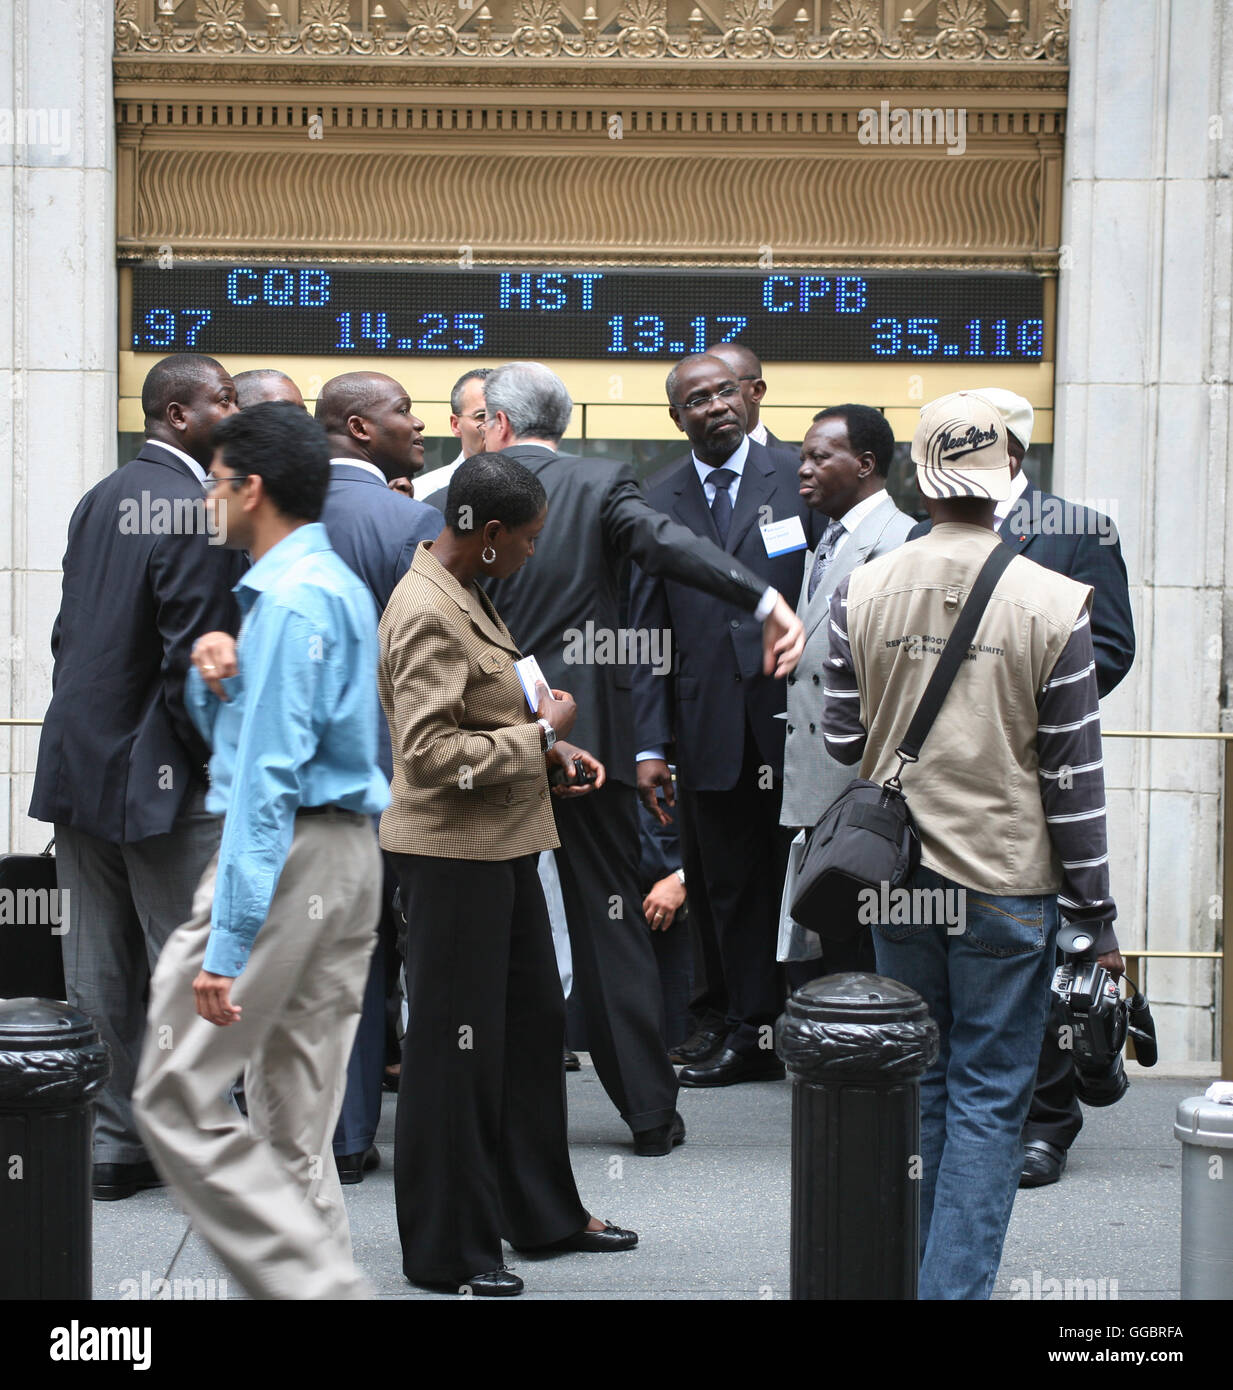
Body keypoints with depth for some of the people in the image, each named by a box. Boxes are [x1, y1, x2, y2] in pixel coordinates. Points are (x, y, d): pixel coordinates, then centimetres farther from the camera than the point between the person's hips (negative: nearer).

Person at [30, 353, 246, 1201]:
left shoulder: (101, 501, 11)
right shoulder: (198, 513, -16)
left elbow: (71, 634, 13)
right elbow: (195, 661, -19)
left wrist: (91, 737, 16)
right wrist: (218, 769, -9)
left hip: (80, 762, 8)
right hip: (157, 775, -8)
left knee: (98, 973, 11)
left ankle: (108, 1143, 17)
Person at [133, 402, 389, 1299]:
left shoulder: (288, 599, -14)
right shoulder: (340, 586, 17)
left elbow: (268, 772, -20)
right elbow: (235, 735, 24)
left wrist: (229, 940, -22)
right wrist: (218, 683, 1)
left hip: (286, 855, -10)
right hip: (349, 855, 10)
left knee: (178, 1099, -6)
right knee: (298, 1121, 11)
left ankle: (317, 1283, -11)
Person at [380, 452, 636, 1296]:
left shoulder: (465, 594, 11)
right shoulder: (426, 613, -21)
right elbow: (432, 752, -26)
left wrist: (548, 749, 9)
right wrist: (540, 733, -16)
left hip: (502, 846, 10)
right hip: (454, 854, -10)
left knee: (534, 1025, 18)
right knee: (457, 1049, -1)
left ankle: (544, 1214, 32)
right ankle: (446, 1250, 11)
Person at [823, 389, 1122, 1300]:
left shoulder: (863, 592, -5)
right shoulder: (1054, 605, -12)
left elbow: (842, 739, 2)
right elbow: (1073, 776, -8)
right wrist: (1096, 911, 0)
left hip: (898, 879, 3)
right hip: (1009, 882, -3)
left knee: (916, 1086, 16)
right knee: (990, 1098, 4)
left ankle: (913, 1268, 25)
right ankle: (957, 1284, 3)